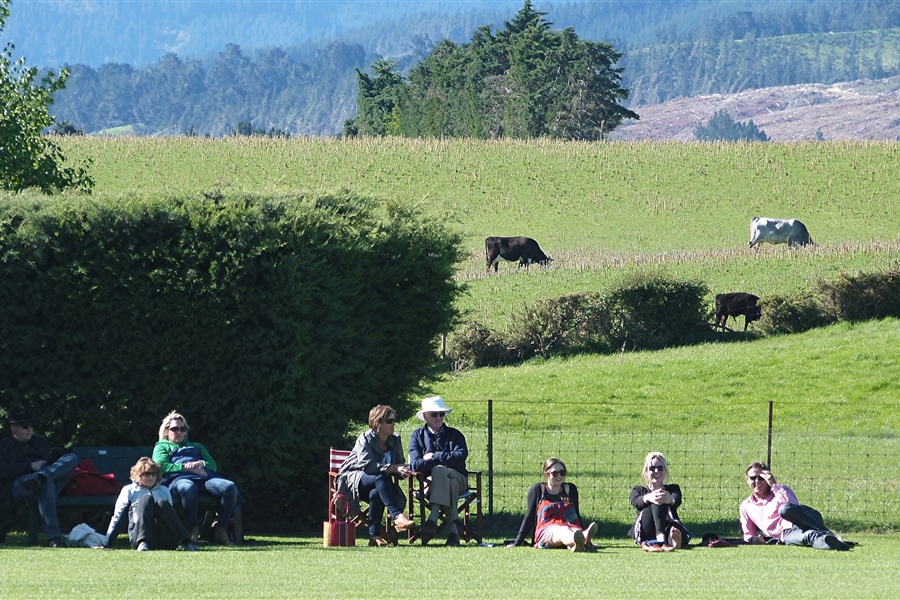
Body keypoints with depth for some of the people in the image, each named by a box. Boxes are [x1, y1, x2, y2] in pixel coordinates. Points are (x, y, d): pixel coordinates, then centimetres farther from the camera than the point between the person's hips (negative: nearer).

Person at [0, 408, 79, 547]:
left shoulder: (40, 441, 30)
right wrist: (30, 466, -11)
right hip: (17, 486, -5)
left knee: (71, 458, -17)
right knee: (46, 484, -41)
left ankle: (39, 478, -44)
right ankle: (52, 537, -53)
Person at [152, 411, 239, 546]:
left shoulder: (196, 446, 42)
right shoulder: (161, 447, 30)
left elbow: (213, 465, 25)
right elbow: (162, 467, 7)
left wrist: (201, 464, 2)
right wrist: (186, 467, -4)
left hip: (205, 477, 4)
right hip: (178, 478, -4)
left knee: (230, 487, -30)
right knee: (188, 488, -46)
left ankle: (220, 530, -23)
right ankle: (192, 529, -32)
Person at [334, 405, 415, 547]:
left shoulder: (395, 441, 6)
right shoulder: (366, 438, -11)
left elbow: (400, 465, 5)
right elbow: (367, 465, -25)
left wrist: (402, 472, -21)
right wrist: (393, 468, -33)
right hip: (353, 479, -4)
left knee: (376, 494, -36)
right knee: (380, 478, -38)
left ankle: (374, 535, -34)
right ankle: (397, 516, -51)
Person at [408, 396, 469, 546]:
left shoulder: (454, 434, 12)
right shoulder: (417, 436, 10)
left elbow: (460, 457, -8)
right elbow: (415, 464, -7)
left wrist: (433, 457, -7)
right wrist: (443, 461, -13)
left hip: (457, 479, 0)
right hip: (429, 481, 0)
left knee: (438, 472, -35)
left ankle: (433, 521, -44)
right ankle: (453, 527, -47)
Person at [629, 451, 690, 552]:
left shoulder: (673, 489, 25)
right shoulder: (638, 490, 25)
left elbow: (677, 501, -3)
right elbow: (636, 502, -2)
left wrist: (670, 500, -31)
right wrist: (648, 498, -29)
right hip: (645, 535, 0)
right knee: (654, 501, -28)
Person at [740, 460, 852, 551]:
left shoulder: (781, 490, 21)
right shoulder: (746, 507, 26)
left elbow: (793, 506, -1)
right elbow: (748, 536, 27)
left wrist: (774, 485, 0)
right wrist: (754, 539, 2)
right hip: (788, 534, 1)